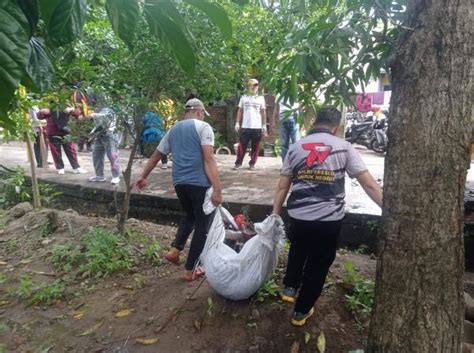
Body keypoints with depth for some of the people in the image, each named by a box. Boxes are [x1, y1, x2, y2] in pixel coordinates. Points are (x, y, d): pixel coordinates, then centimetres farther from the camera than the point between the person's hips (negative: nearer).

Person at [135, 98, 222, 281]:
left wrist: (143, 176, 34)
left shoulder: (173, 130, 17)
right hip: (199, 183, -6)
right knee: (201, 224, 7)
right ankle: (190, 270, 13)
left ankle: (174, 250, 15)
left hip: (179, 182, 6)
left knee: (190, 216, 28)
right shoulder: (203, 127, -2)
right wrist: (217, 189, -20)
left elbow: (156, 155, 23)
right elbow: (209, 159, -15)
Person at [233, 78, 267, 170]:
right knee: (242, 145, -1)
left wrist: (264, 125, 2)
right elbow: (240, 111, 10)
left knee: (255, 146, 3)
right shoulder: (244, 97, 9)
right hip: (245, 126, 0)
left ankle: (252, 163, 12)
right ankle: (238, 163, 8)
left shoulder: (261, 98, 9)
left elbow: (263, 112, 8)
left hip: (257, 127, 0)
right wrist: (237, 123, 3)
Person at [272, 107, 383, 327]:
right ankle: (301, 311, 30)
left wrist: (275, 214, 12)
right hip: (329, 219, -2)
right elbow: (369, 185, -6)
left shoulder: (295, 147, 5)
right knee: (318, 264, 17)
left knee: (298, 251, 34)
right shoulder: (343, 147, -1)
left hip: (298, 215, 2)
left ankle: (289, 287, 35)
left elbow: (282, 187, 5)